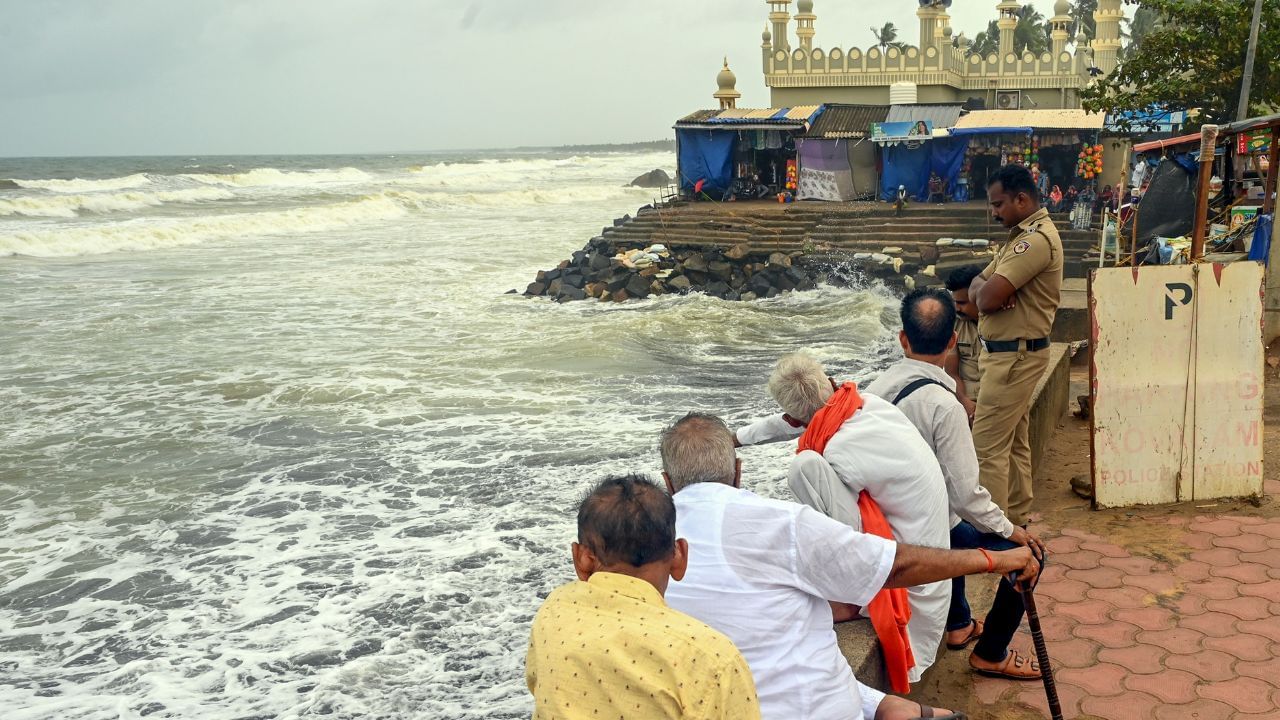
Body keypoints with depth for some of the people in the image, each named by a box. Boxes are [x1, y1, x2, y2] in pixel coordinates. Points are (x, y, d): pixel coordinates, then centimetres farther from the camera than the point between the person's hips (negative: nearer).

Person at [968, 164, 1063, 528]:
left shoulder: (1037, 239, -19)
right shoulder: (1022, 235, 16)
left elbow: (987, 299, -25)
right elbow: (976, 287, 12)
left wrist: (988, 290, -2)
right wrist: (989, 288, -11)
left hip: (1014, 357, -11)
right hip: (1013, 354, 11)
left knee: (988, 446, -9)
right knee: (1014, 443, 17)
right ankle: (1016, 518, 26)